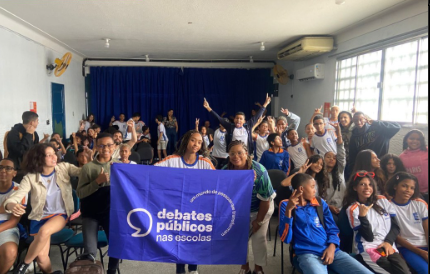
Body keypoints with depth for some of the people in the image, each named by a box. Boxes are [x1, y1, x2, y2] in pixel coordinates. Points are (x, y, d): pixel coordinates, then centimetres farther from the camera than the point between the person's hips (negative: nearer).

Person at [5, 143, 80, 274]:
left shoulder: (63, 168, -3)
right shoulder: (30, 178, -7)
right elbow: (13, 198, -14)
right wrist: (11, 205, -39)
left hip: (60, 214, 0)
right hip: (40, 217, 0)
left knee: (44, 231, -33)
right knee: (41, 256, -16)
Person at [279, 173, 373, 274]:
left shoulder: (321, 203, 15)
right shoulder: (288, 206, 2)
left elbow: (332, 229, 16)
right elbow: (286, 238, -7)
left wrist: (332, 247, -5)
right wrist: (288, 210, -17)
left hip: (330, 250, 5)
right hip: (307, 254, -5)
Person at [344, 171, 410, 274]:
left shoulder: (382, 200, 12)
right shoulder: (352, 209, 0)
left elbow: (396, 226, 12)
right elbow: (368, 237, -7)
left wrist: (388, 242, -5)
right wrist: (362, 216, -21)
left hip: (389, 246, 4)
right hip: (368, 250, -3)